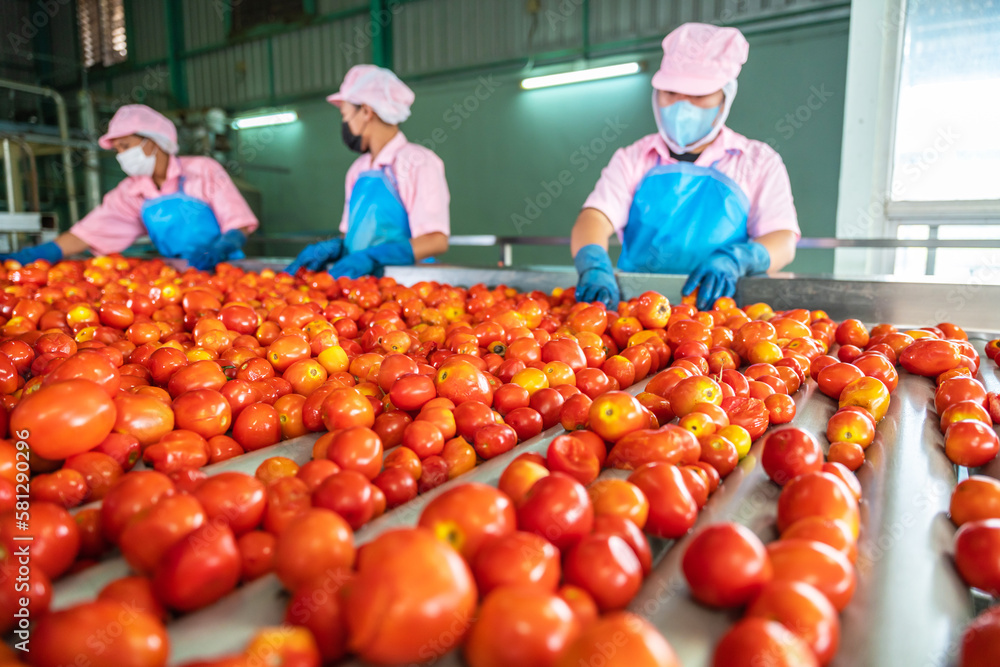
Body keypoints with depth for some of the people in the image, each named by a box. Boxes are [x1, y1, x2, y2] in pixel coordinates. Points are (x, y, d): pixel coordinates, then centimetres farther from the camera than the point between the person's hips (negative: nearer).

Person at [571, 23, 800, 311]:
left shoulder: (759, 161, 13)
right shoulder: (633, 159, 16)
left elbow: (783, 242, 1)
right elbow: (595, 217, -1)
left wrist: (734, 260, -21)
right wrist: (594, 265, -24)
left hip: (721, 306, 0)